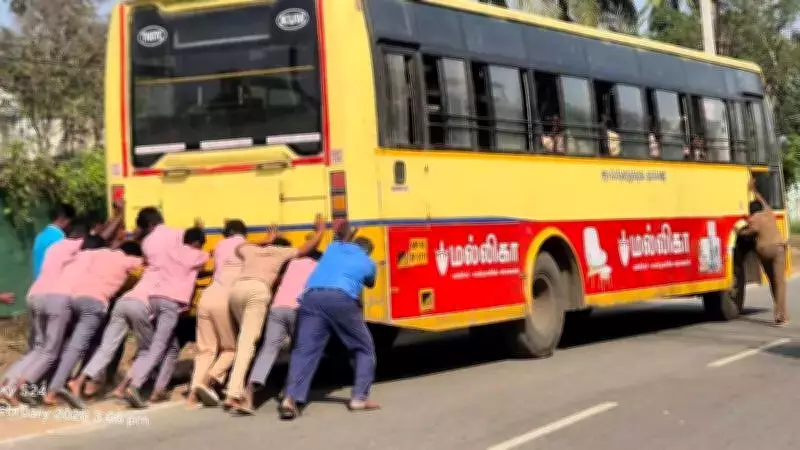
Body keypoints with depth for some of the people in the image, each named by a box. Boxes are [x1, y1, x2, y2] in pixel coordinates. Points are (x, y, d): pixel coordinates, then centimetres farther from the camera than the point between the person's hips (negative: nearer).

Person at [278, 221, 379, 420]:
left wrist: (345, 238, 68)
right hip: (341, 299, -3)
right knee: (364, 348, 15)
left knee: (305, 350, -2)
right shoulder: (368, 263, 24)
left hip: (312, 297, 3)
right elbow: (370, 284, 46)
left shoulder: (333, 247, 30)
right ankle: (359, 398, 7)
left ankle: (290, 399, -20)